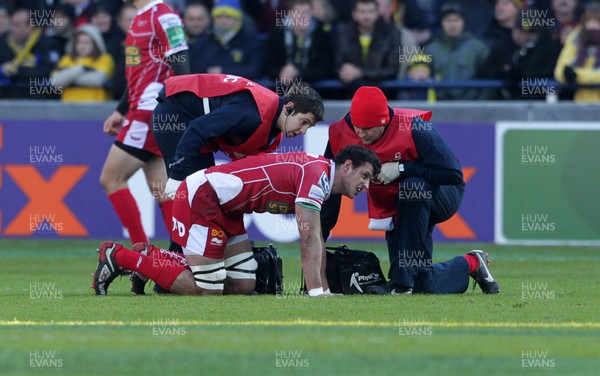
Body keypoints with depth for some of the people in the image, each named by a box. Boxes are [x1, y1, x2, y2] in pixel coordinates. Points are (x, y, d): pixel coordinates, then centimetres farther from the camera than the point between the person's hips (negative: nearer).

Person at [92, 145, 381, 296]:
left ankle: (153, 260, 13)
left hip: (226, 208, 10)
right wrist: (316, 295, -25)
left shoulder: (318, 175, 14)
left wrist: (324, 290, 9)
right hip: (201, 197, -10)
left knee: (244, 285, 5)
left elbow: (314, 238, 16)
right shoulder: (316, 173, -17)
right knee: (203, 291, -12)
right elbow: (309, 239, -23)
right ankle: (118, 257, -2)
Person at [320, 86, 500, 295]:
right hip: (395, 211, 4)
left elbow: (454, 175, -30)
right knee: (425, 285, -11)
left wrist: (402, 168, -32)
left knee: (412, 186, -40)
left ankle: (402, 282, -33)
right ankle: (470, 265, 23)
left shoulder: (413, 129, -29)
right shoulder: (340, 134, -16)